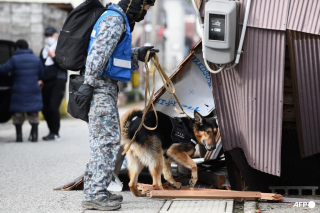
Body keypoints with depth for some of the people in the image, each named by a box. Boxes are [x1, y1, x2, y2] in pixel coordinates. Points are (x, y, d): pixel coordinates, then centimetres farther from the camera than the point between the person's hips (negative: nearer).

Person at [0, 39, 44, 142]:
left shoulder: (15, 59, -9)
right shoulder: (36, 59, 3)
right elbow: (42, 74, 9)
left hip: (19, 92, -2)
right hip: (34, 91, 2)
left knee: (18, 114, 9)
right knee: (33, 114, 10)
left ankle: (19, 135, 7)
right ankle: (34, 134, 5)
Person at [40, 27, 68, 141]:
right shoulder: (43, 50, 19)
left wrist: (53, 56, -14)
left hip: (58, 81, -6)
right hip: (47, 83, 6)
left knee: (53, 107, -15)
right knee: (45, 109, 2)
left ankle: (55, 133, -9)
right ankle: (52, 132, 14)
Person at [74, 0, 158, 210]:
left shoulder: (120, 20, 21)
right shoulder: (115, 19, -12)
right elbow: (99, 53, -21)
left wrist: (137, 54, 16)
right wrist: (88, 84, -26)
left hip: (106, 87, 11)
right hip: (101, 86, -11)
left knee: (102, 140, 14)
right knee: (108, 140, -11)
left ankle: (94, 191, 19)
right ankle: (95, 195, -9)